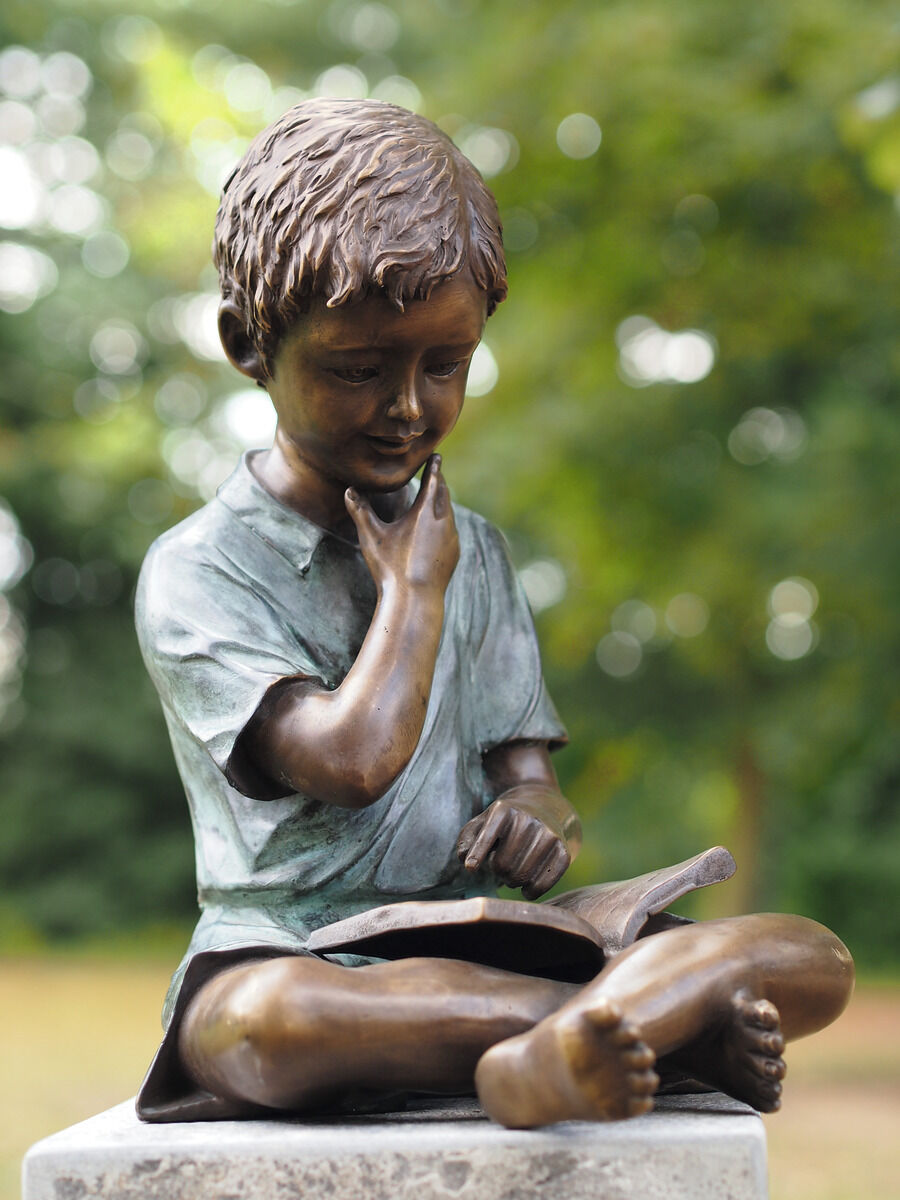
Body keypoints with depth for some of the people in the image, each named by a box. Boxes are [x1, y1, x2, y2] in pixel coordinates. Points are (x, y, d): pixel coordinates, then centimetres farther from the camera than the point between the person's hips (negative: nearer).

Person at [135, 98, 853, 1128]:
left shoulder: (471, 551, 17)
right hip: (288, 953, -5)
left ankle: (538, 1062, -41)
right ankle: (669, 1020, -36)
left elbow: (524, 766, 12)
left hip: (472, 951, 5)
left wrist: (533, 817, -12)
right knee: (263, 1025, -44)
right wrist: (412, 588, -3)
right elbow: (353, 760, -17)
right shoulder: (197, 571, -3)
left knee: (812, 958, -15)